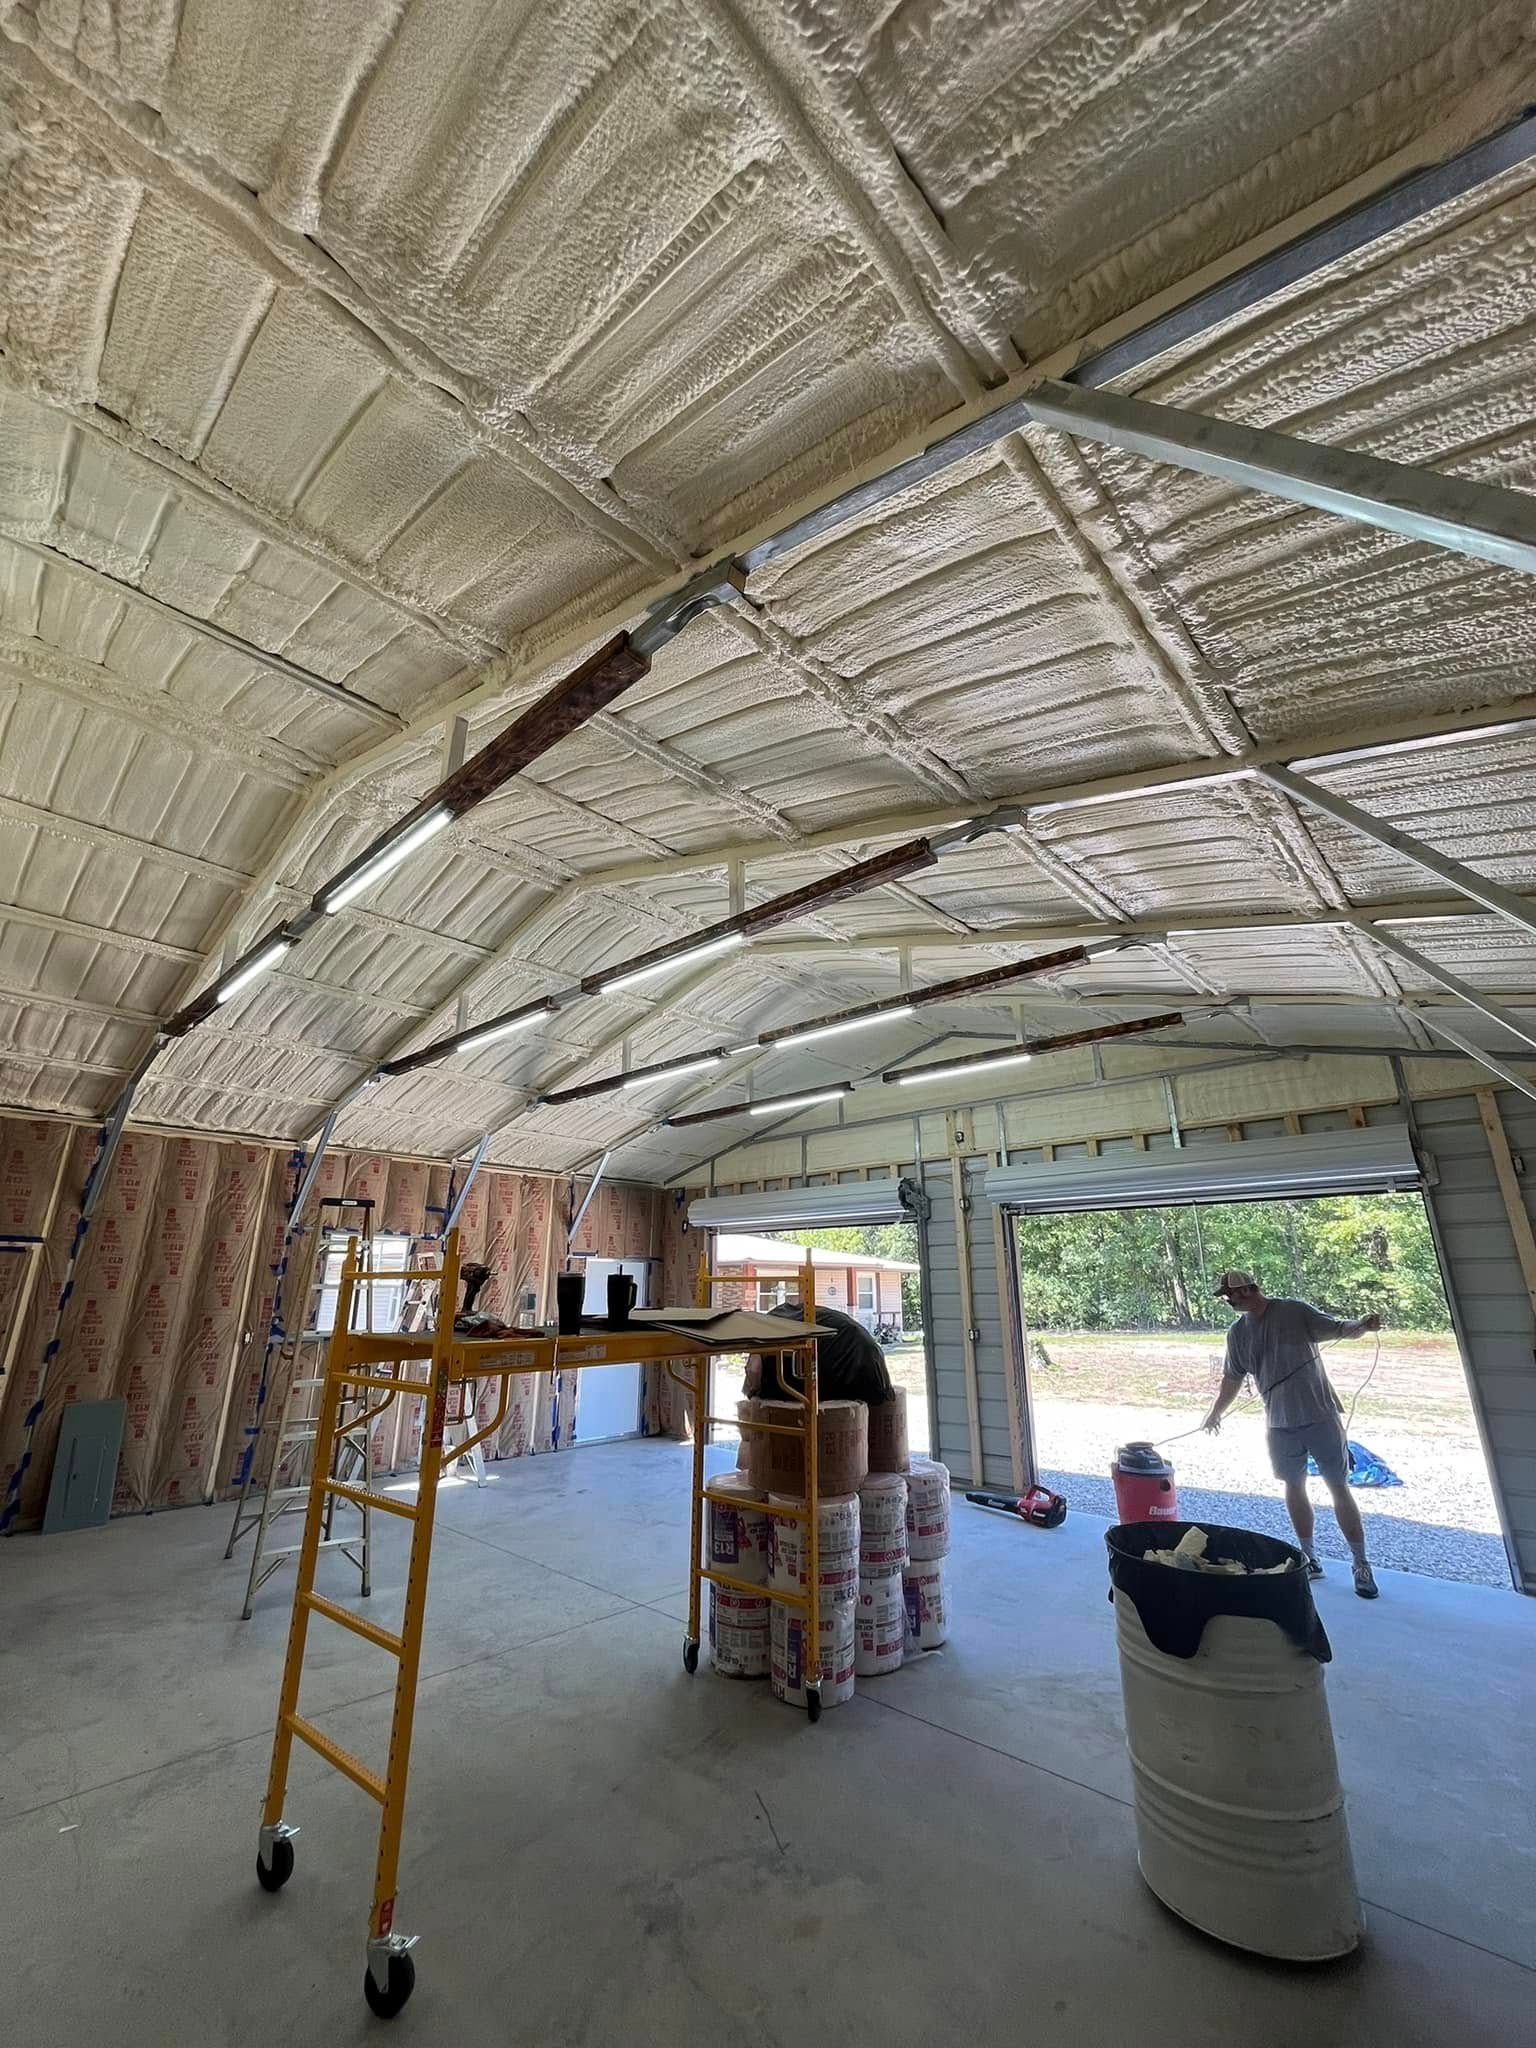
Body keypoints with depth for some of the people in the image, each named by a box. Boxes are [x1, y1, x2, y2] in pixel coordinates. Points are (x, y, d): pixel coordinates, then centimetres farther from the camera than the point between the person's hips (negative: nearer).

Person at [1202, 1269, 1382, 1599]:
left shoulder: (1295, 1311, -10)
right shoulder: (1237, 1333, 2)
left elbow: (1338, 1329, -10)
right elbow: (1233, 1378, 13)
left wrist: (1362, 1325, -33)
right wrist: (1215, 1414, 20)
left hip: (1320, 1416, -4)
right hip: (1280, 1424, 4)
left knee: (1339, 1488, 4)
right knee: (1294, 1487, 12)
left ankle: (1361, 1565, 18)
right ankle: (1309, 1559, 27)